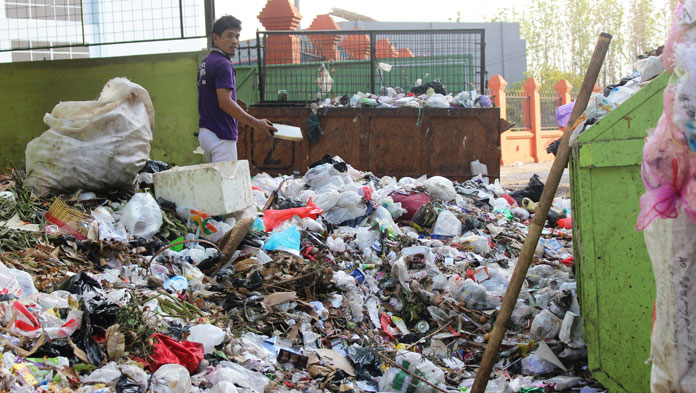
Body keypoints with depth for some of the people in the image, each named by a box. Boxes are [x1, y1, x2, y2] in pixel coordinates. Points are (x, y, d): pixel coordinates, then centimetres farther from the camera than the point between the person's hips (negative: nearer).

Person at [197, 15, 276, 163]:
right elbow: (225, 103, -22)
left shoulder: (205, 62, 15)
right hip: (221, 136, -10)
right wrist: (256, 124, -18)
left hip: (205, 132, 10)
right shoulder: (223, 64, -15)